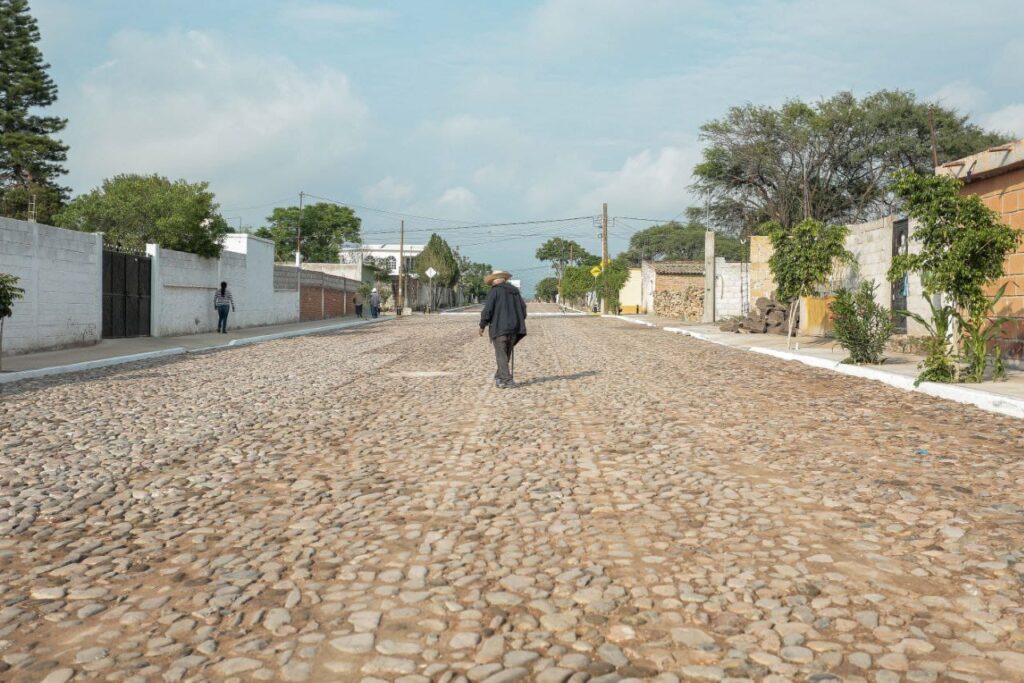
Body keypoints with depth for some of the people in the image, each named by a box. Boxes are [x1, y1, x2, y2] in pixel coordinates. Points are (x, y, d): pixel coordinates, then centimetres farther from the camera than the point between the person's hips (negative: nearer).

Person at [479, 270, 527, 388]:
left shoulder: (495, 291, -5)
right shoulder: (515, 291, 14)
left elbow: (488, 309, -11)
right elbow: (523, 308, 15)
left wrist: (482, 325, -3)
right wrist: (518, 323, 22)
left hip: (499, 328, -6)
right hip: (514, 328, 6)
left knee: (501, 355, -4)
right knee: (506, 354, 16)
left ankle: (507, 380, -12)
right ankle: (499, 377, 24)